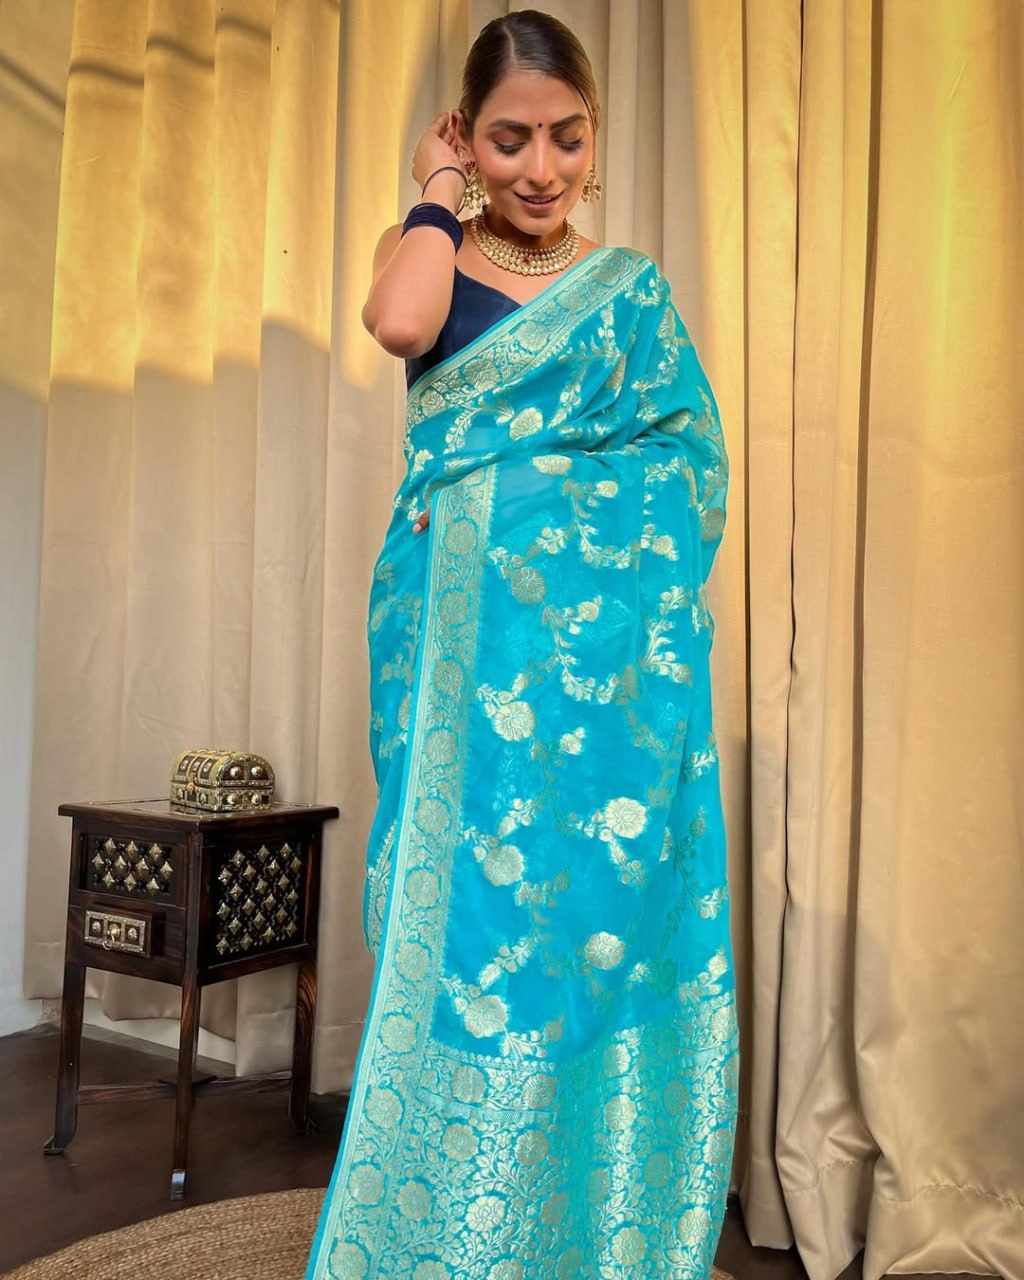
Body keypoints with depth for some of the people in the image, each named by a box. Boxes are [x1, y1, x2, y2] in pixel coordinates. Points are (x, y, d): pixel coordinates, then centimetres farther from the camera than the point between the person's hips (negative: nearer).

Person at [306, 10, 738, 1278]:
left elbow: (693, 462, 7)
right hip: (466, 638, -1)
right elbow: (399, 325, -14)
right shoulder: (430, 253, 11)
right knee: (464, 918, 0)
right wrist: (441, 195, 3)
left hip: (606, 648, 1)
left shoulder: (631, 286, 14)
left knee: (596, 916, 2)